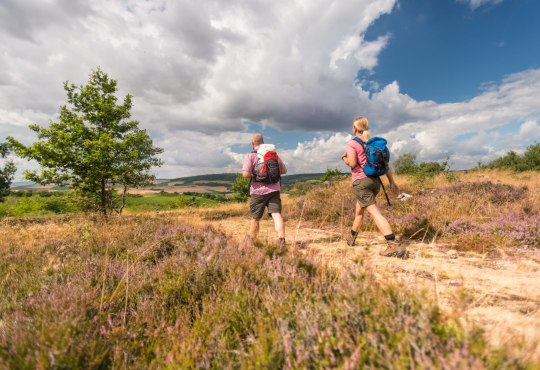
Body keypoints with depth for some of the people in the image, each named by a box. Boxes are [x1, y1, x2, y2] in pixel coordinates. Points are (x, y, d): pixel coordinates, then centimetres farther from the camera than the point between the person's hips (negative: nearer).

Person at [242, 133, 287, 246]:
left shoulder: (251, 156, -3)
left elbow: (245, 174, -15)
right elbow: (284, 170, 15)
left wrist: (253, 175, 6)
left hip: (258, 191, -2)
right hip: (274, 190, 3)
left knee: (255, 218, 11)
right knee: (277, 214, -6)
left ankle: (252, 242, 26)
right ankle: (281, 239, -23)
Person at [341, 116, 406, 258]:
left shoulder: (352, 143, -6)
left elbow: (352, 163, -19)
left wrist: (344, 158, 3)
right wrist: (392, 182, 11)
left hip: (361, 182, -7)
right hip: (375, 180, 8)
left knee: (374, 212, -13)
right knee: (359, 210, 23)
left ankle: (395, 245, -22)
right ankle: (352, 237, 39)